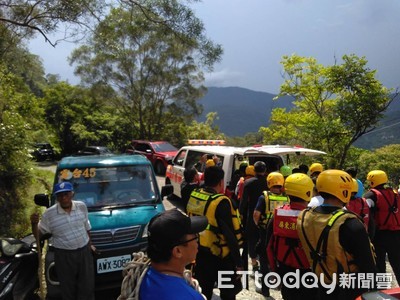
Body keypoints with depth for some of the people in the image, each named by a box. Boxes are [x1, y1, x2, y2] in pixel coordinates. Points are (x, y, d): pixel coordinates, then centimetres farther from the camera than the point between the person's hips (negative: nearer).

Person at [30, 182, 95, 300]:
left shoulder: (82, 206, -4)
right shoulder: (49, 214, -11)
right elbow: (38, 235, -4)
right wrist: (34, 224, -24)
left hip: (84, 251, 2)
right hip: (64, 255, -2)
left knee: (87, 285, 12)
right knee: (68, 287, 12)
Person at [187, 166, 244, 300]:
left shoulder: (193, 196, -2)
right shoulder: (221, 202, -22)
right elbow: (230, 235, -21)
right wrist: (238, 262, -14)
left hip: (198, 252, 6)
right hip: (219, 256, -6)